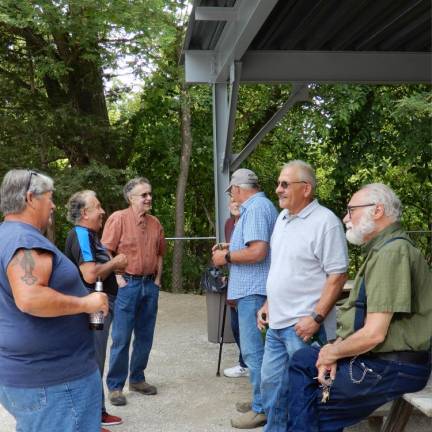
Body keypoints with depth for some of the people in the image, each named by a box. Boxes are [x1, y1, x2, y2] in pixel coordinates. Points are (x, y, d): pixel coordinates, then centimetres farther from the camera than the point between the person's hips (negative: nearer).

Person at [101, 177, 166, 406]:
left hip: (150, 285, 6)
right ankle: (115, 386, 7)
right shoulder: (118, 218, -8)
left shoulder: (155, 223, 11)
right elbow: (106, 252, -10)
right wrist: (117, 279, -14)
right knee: (121, 338, -2)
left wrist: (158, 279, 12)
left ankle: (137, 379, 26)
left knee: (145, 336, 13)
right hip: (128, 284, -6)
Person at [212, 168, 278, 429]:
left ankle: (262, 408, 4)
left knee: (254, 350, -4)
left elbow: (257, 251, -26)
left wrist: (226, 257, -13)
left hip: (254, 290, -11)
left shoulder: (256, 207, -16)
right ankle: (262, 400, 26)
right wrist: (230, 248, 17)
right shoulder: (262, 205, 16)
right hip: (254, 288, 11)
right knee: (258, 349, 17)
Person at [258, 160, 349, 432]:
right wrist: (268, 305, 17)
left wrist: (316, 318, -20)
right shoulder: (283, 218, 11)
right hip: (277, 322, 8)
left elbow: (337, 276, -16)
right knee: (271, 383, 16)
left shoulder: (325, 222, -14)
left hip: (304, 325, -8)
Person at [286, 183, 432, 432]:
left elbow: (374, 334, -26)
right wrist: (335, 349, -1)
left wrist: (333, 352, -9)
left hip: (392, 368, -10)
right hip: (374, 357, 10)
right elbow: (361, 318, 15)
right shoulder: (381, 250, 14)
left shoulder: (392, 252, -21)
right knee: (302, 360, 13)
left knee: (315, 407, 1)